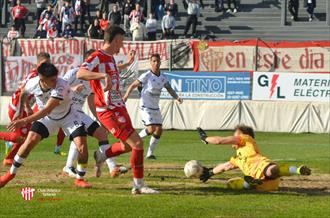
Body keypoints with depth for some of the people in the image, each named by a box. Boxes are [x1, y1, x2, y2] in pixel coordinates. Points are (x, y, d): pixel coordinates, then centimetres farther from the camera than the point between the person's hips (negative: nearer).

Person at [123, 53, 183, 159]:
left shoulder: (163, 77, 5)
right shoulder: (147, 76, -13)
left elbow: (169, 89, 5)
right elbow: (133, 85, -14)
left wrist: (177, 97, -15)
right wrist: (126, 95, -29)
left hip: (155, 108, 7)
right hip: (145, 107, -7)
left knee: (159, 130, 2)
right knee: (151, 129, -19)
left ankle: (150, 153, 12)